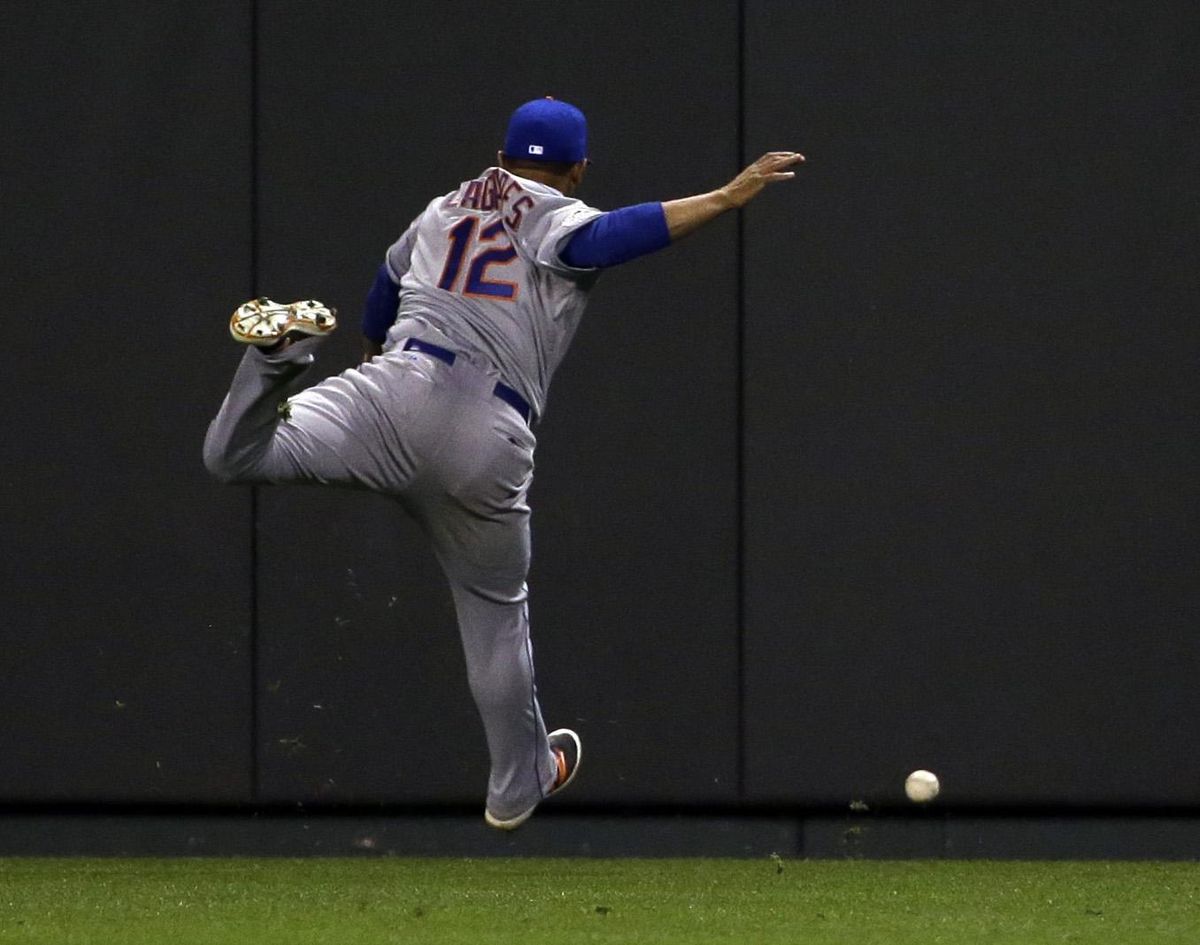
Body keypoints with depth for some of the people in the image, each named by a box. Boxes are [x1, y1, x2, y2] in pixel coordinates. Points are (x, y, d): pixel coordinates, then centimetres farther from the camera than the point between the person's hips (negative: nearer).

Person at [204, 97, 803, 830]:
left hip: (397, 388, 2)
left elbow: (387, 283, 42)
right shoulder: (562, 222, 9)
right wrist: (728, 198, -21)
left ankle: (284, 350, -40)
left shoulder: (445, 209, 25)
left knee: (238, 455, -15)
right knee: (496, 608, 15)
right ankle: (520, 783, 25)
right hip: (487, 439, -2)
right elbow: (617, 234, -14)